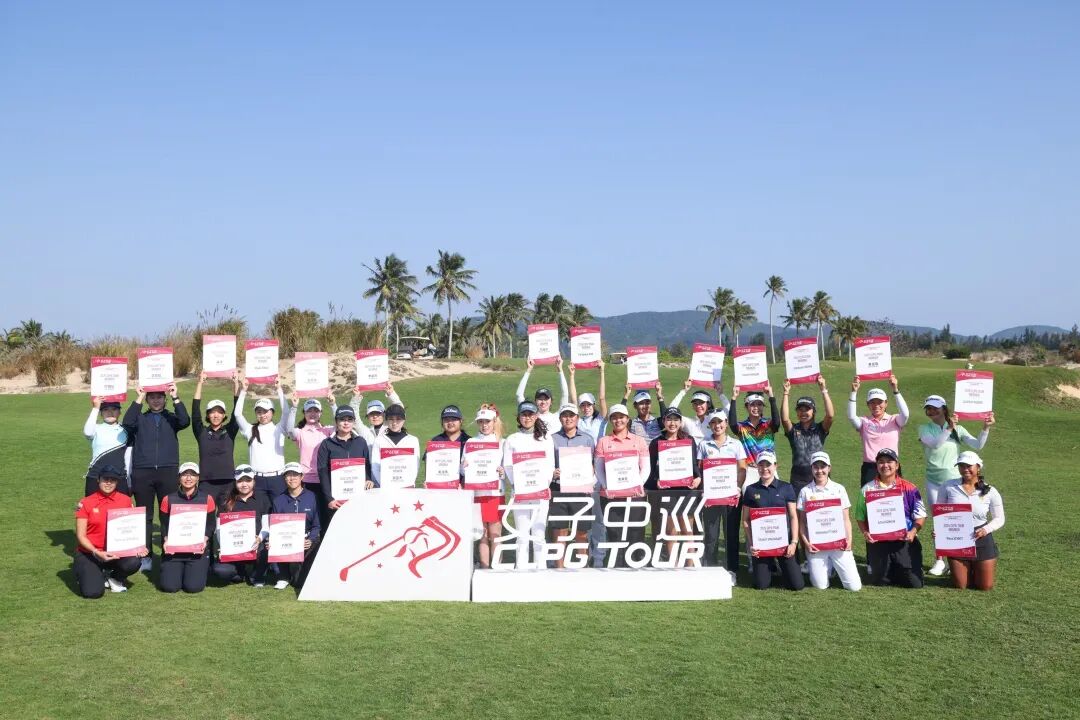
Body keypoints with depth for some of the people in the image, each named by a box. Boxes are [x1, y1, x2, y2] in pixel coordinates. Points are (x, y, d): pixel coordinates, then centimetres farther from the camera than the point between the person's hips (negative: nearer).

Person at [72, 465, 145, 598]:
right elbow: (81, 536, -6)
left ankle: (113, 577, 5)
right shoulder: (86, 503, -5)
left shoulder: (125, 500, 2)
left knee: (133, 562, -31)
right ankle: (88, 573, 14)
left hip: (115, 552, 2)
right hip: (89, 553, -2)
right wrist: (97, 553, -22)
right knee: (93, 592, -24)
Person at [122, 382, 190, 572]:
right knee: (145, 516, 4)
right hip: (142, 472, 1)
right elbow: (127, 422, -10)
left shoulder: (171, 418, 11)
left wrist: (176, 398, -14)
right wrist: (138, 399, -13)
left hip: (168, 472, 0)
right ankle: (145, 556, 8)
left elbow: (185, 421, -10)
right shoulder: (141, 418, 11)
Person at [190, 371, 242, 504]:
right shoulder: (201, 432, 7)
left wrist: (236, 383, -5)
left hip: (228, 482, 1)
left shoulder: (230, 431, 9)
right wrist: (200, 382, -6)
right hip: (206, 482, -1)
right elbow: (195, 410, -1)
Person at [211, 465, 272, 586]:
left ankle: (257, 576, -2)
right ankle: (245, 573, 6)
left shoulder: (262, 498, 9)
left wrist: (259, 539, -20)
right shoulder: (227, 501, 11)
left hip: (256, 545, -1)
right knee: (218, 569, -27)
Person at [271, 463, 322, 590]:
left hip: (307, 540, -2)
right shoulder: (278, 501, 7)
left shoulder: (311, 497, 2)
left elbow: (317, 526, 3)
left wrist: (310, 540, -16)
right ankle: (284, 577, -3)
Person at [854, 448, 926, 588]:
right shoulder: (868, 489, 4)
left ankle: (897, 571, 29)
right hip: (878, 543, 0)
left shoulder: (909, 488, 1)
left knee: (915, 583, -2)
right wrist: (865, 533, -11)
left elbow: (920, 515, 2)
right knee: (879, 582, 4)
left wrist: (913, 531, -15)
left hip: (904, 541, 0)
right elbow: (860, 517, 7)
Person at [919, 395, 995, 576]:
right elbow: (934, 443, -21)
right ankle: (939, 560, 14)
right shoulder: (924, 429, -2)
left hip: (955, 480, 0)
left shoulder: (957, 429, 1)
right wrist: (949, 428, -33)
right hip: (934, 481, 0)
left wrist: (986, 429, -23)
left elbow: (977, 445, -8)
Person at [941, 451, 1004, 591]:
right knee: (960, 586, 6)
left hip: (982, 540, 0)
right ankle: (968, 570, 41)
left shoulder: (990, 491, -5)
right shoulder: (948, 486, -5)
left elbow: (999, 519, 2)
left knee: (986, 586, 6)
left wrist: (986, 529, -17)